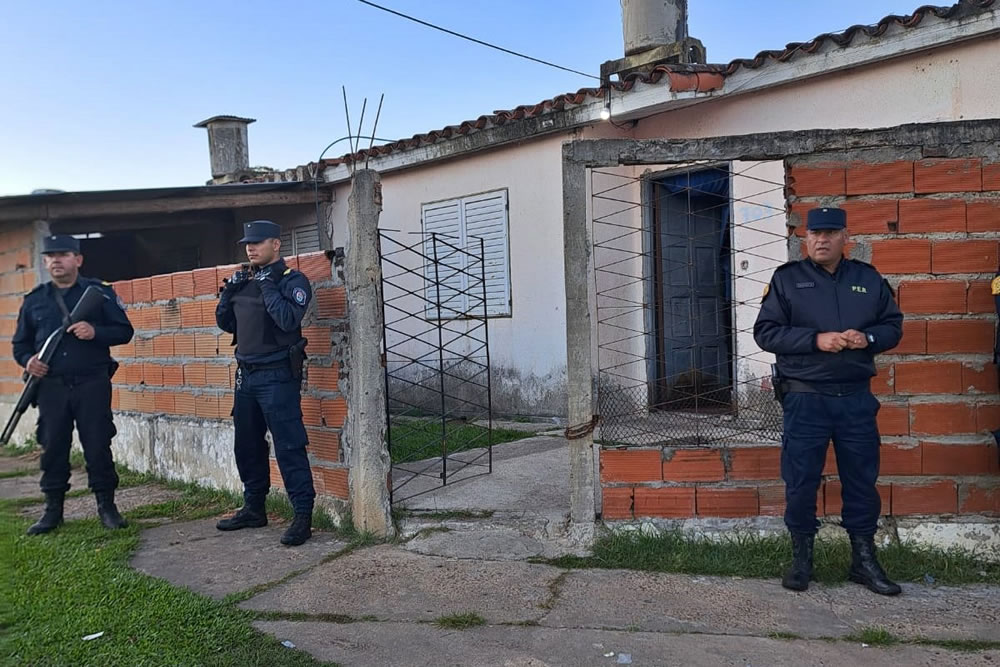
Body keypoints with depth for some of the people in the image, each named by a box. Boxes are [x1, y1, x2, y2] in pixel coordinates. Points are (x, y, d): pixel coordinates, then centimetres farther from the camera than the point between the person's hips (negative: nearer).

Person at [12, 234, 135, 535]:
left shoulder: (100, 292, 4)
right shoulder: (34, 299, 12)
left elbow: (124, 331, 0)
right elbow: (20, 342, 17)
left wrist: (95, 332, -18)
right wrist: (27, 360, -5)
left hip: (92, 384, -3)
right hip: (51, 386, 3)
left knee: (98, 446, -1)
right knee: (52, 448, 8)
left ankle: (106, 506, 10)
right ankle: (53, 510, 20)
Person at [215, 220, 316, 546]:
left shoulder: (292, 281, -8)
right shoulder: (245, 281, 13)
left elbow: (288, 320, -23)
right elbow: (226, 323, 16)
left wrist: (267, 286, -19)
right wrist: (228, 292, 2)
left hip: (278, 376, -8)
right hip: (246, 374, 8)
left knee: (289, 446, -7)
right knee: (247, 446, 15)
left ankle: (303, 515, -1)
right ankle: (253, 509, 29)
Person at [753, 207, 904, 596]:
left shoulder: (868, 278, 10)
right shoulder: (786, 278, 1)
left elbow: (893, 325, 14)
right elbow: (765, 332, -5)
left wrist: (868, 338, -9)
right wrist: (815, 340, -17)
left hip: (856, 398, 3)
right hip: (805, 399, -3)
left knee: (862, 480, 9)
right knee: (801, 481, 2)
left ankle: (864, 560, 24)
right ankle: (801, 558, 18)